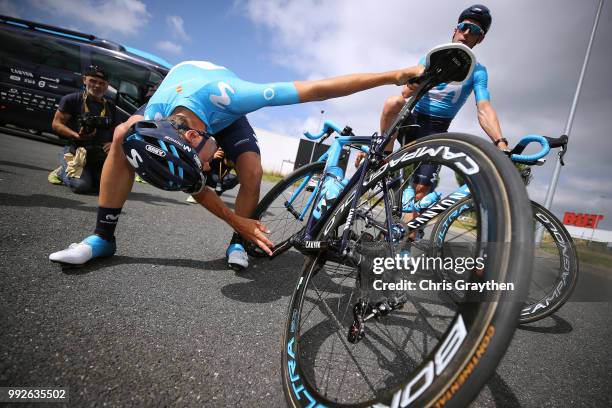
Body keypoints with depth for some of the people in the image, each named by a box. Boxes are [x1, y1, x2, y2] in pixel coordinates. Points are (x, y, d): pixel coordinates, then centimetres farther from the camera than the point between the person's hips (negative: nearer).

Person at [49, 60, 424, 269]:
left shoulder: (225, 94, -47)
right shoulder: (152, 121, -36)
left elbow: (315, 90, -46)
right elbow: (191, 183, -23)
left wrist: (392, 76, -43)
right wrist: (236, 220, -26)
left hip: (225, 118, -1)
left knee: (253, 172, -31)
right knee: (123, 137, -24)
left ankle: (237, 245, -10)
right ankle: (103, 237, -15)